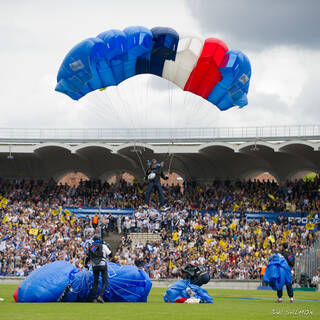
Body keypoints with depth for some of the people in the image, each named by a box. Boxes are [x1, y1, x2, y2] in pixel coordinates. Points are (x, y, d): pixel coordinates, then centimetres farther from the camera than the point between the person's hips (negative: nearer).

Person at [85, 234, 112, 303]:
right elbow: (110, 254, -1)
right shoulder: (103, 246, -4)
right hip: (103, 265, -4)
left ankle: (94, 298, 11)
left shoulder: (91, 247, 8)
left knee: (95, 282, 14)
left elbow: (87, 257, 15)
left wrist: (86, 265, 32)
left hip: (95, 266, 4)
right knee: (105, 282, 3)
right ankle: (100, 296, -15)